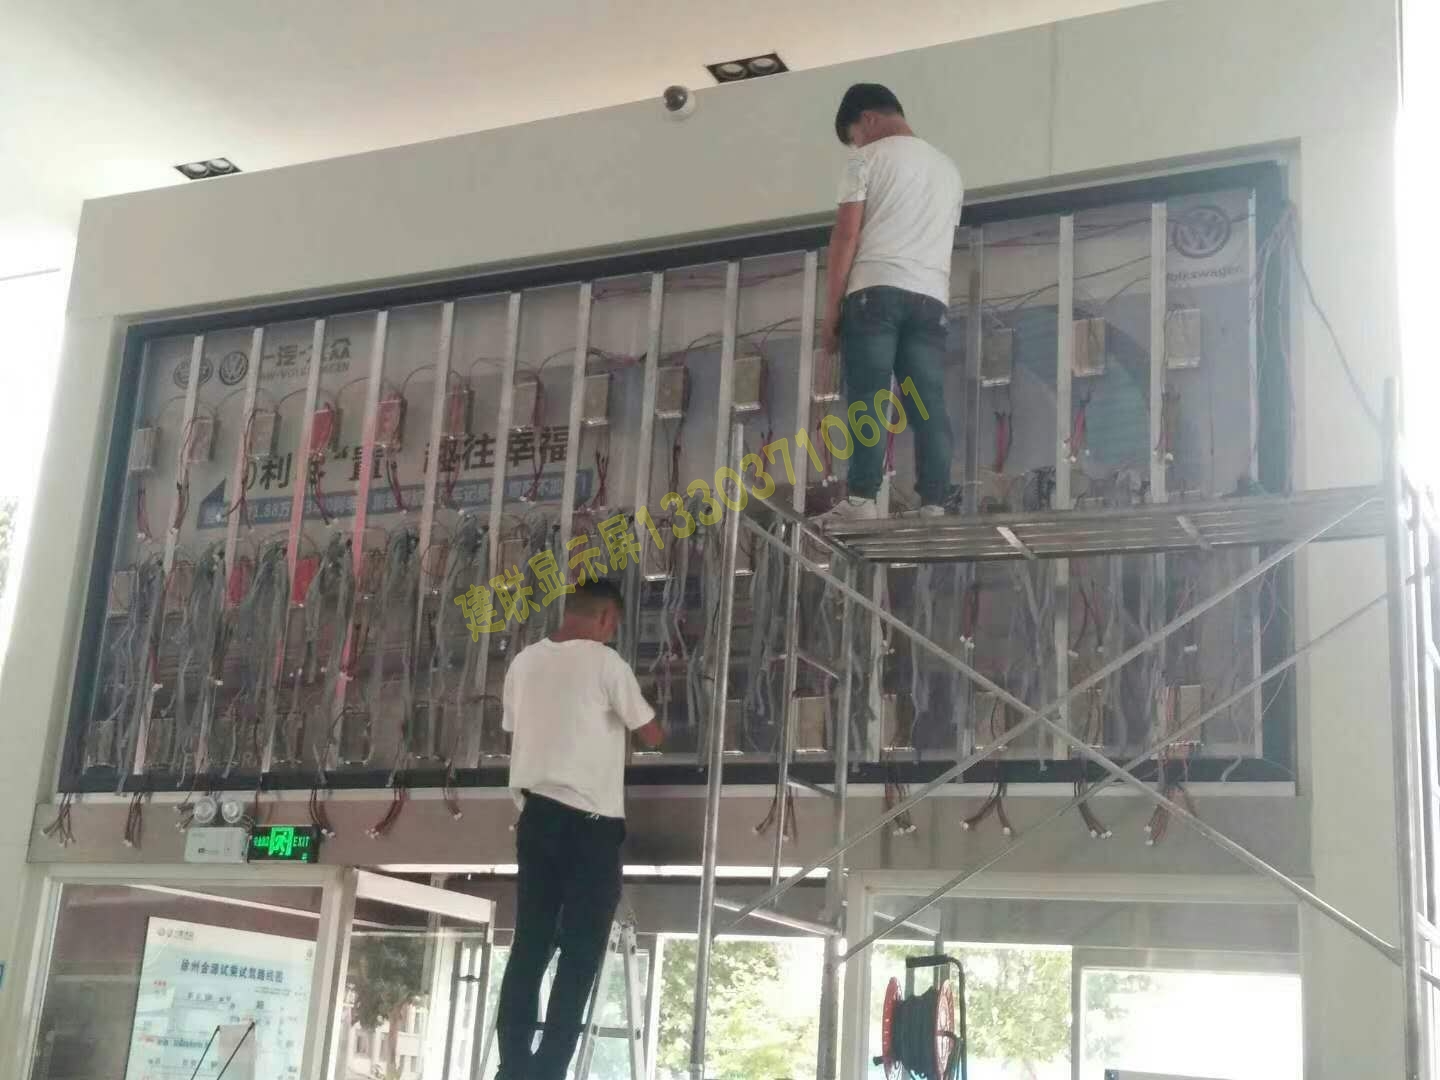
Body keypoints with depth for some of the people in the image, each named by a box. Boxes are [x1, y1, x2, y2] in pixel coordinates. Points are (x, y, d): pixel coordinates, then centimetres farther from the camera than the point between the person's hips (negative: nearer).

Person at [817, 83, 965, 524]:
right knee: (929, 405, 0)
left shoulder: (868, 159, 5)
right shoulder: (948, 169, 26)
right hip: (932, 296, 5)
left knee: (867, 400, -9)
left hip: (877, 290, -5)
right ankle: (933, 504, -7)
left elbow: (846, 235, -2)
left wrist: (831, 308, -2)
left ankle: (862, 500, -16)